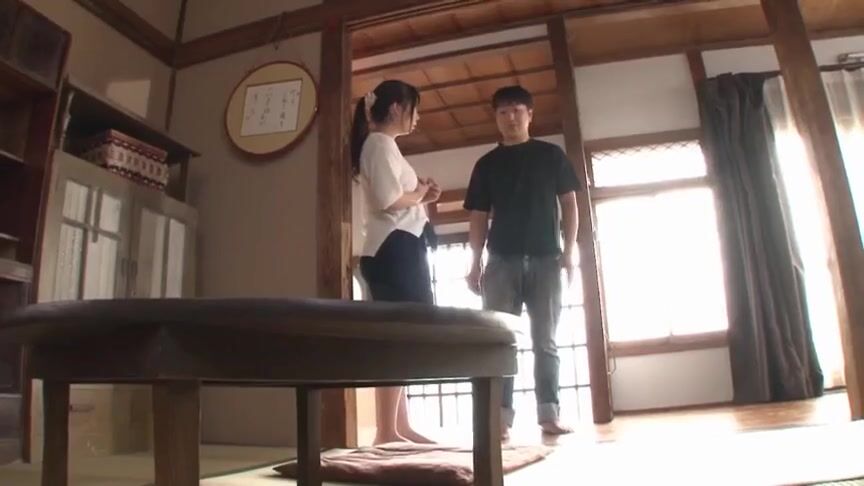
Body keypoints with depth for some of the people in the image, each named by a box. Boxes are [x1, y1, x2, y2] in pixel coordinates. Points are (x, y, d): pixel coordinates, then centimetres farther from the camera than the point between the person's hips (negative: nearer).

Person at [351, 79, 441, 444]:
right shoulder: (381, 142, -6)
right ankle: (386, 431, -9)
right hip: (395, 249, -11)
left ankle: (401, 427, 14)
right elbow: (388, 200, -20)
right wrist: (420, 195, -3)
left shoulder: (381, 145, 25)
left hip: (397, 250, 11)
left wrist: (420, 196, 11)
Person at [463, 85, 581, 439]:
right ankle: (501, 417, 1)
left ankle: (549, 414, 6)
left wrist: (568, 252, -3)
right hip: (502, 261, 1)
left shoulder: (551, 155, 10)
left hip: (546, 258, -1)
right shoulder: (486, 164, 13)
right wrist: (475, 264, 3)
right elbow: (479, 218, 11)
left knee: (545, 340, 2)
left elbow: (569, 204, 8)